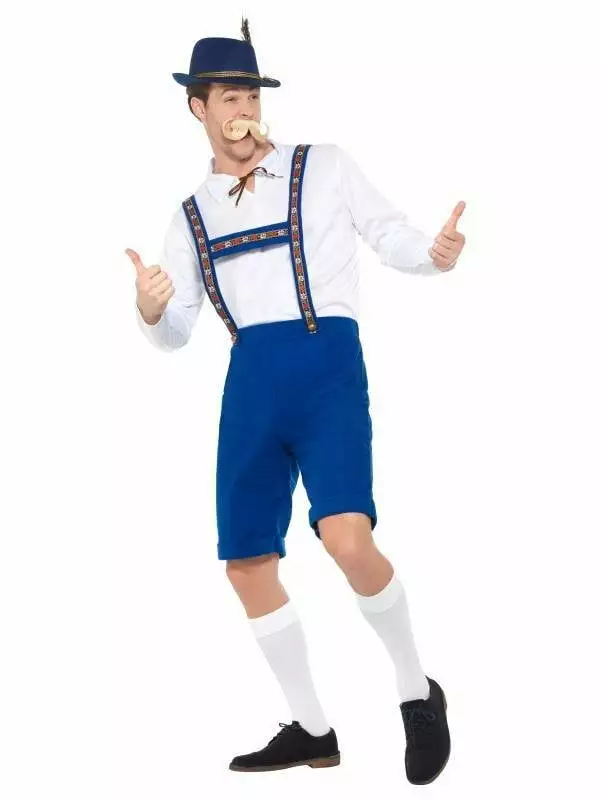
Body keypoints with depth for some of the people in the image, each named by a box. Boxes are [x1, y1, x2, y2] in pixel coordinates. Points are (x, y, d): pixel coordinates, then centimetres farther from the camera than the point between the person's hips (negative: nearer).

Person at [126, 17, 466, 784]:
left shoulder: (324, 167, 10)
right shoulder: (190, 217, 19)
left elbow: (390, 236, 7)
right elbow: (176, 334, 16)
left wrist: (434, 252, -16)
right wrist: (150, 309, -7)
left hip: (327, 362, -5)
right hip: (250, 381, 5)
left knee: (345, 536, -25)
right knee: (247, 563, 4)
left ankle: (416, 690, -1)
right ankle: (311, 728, 20)